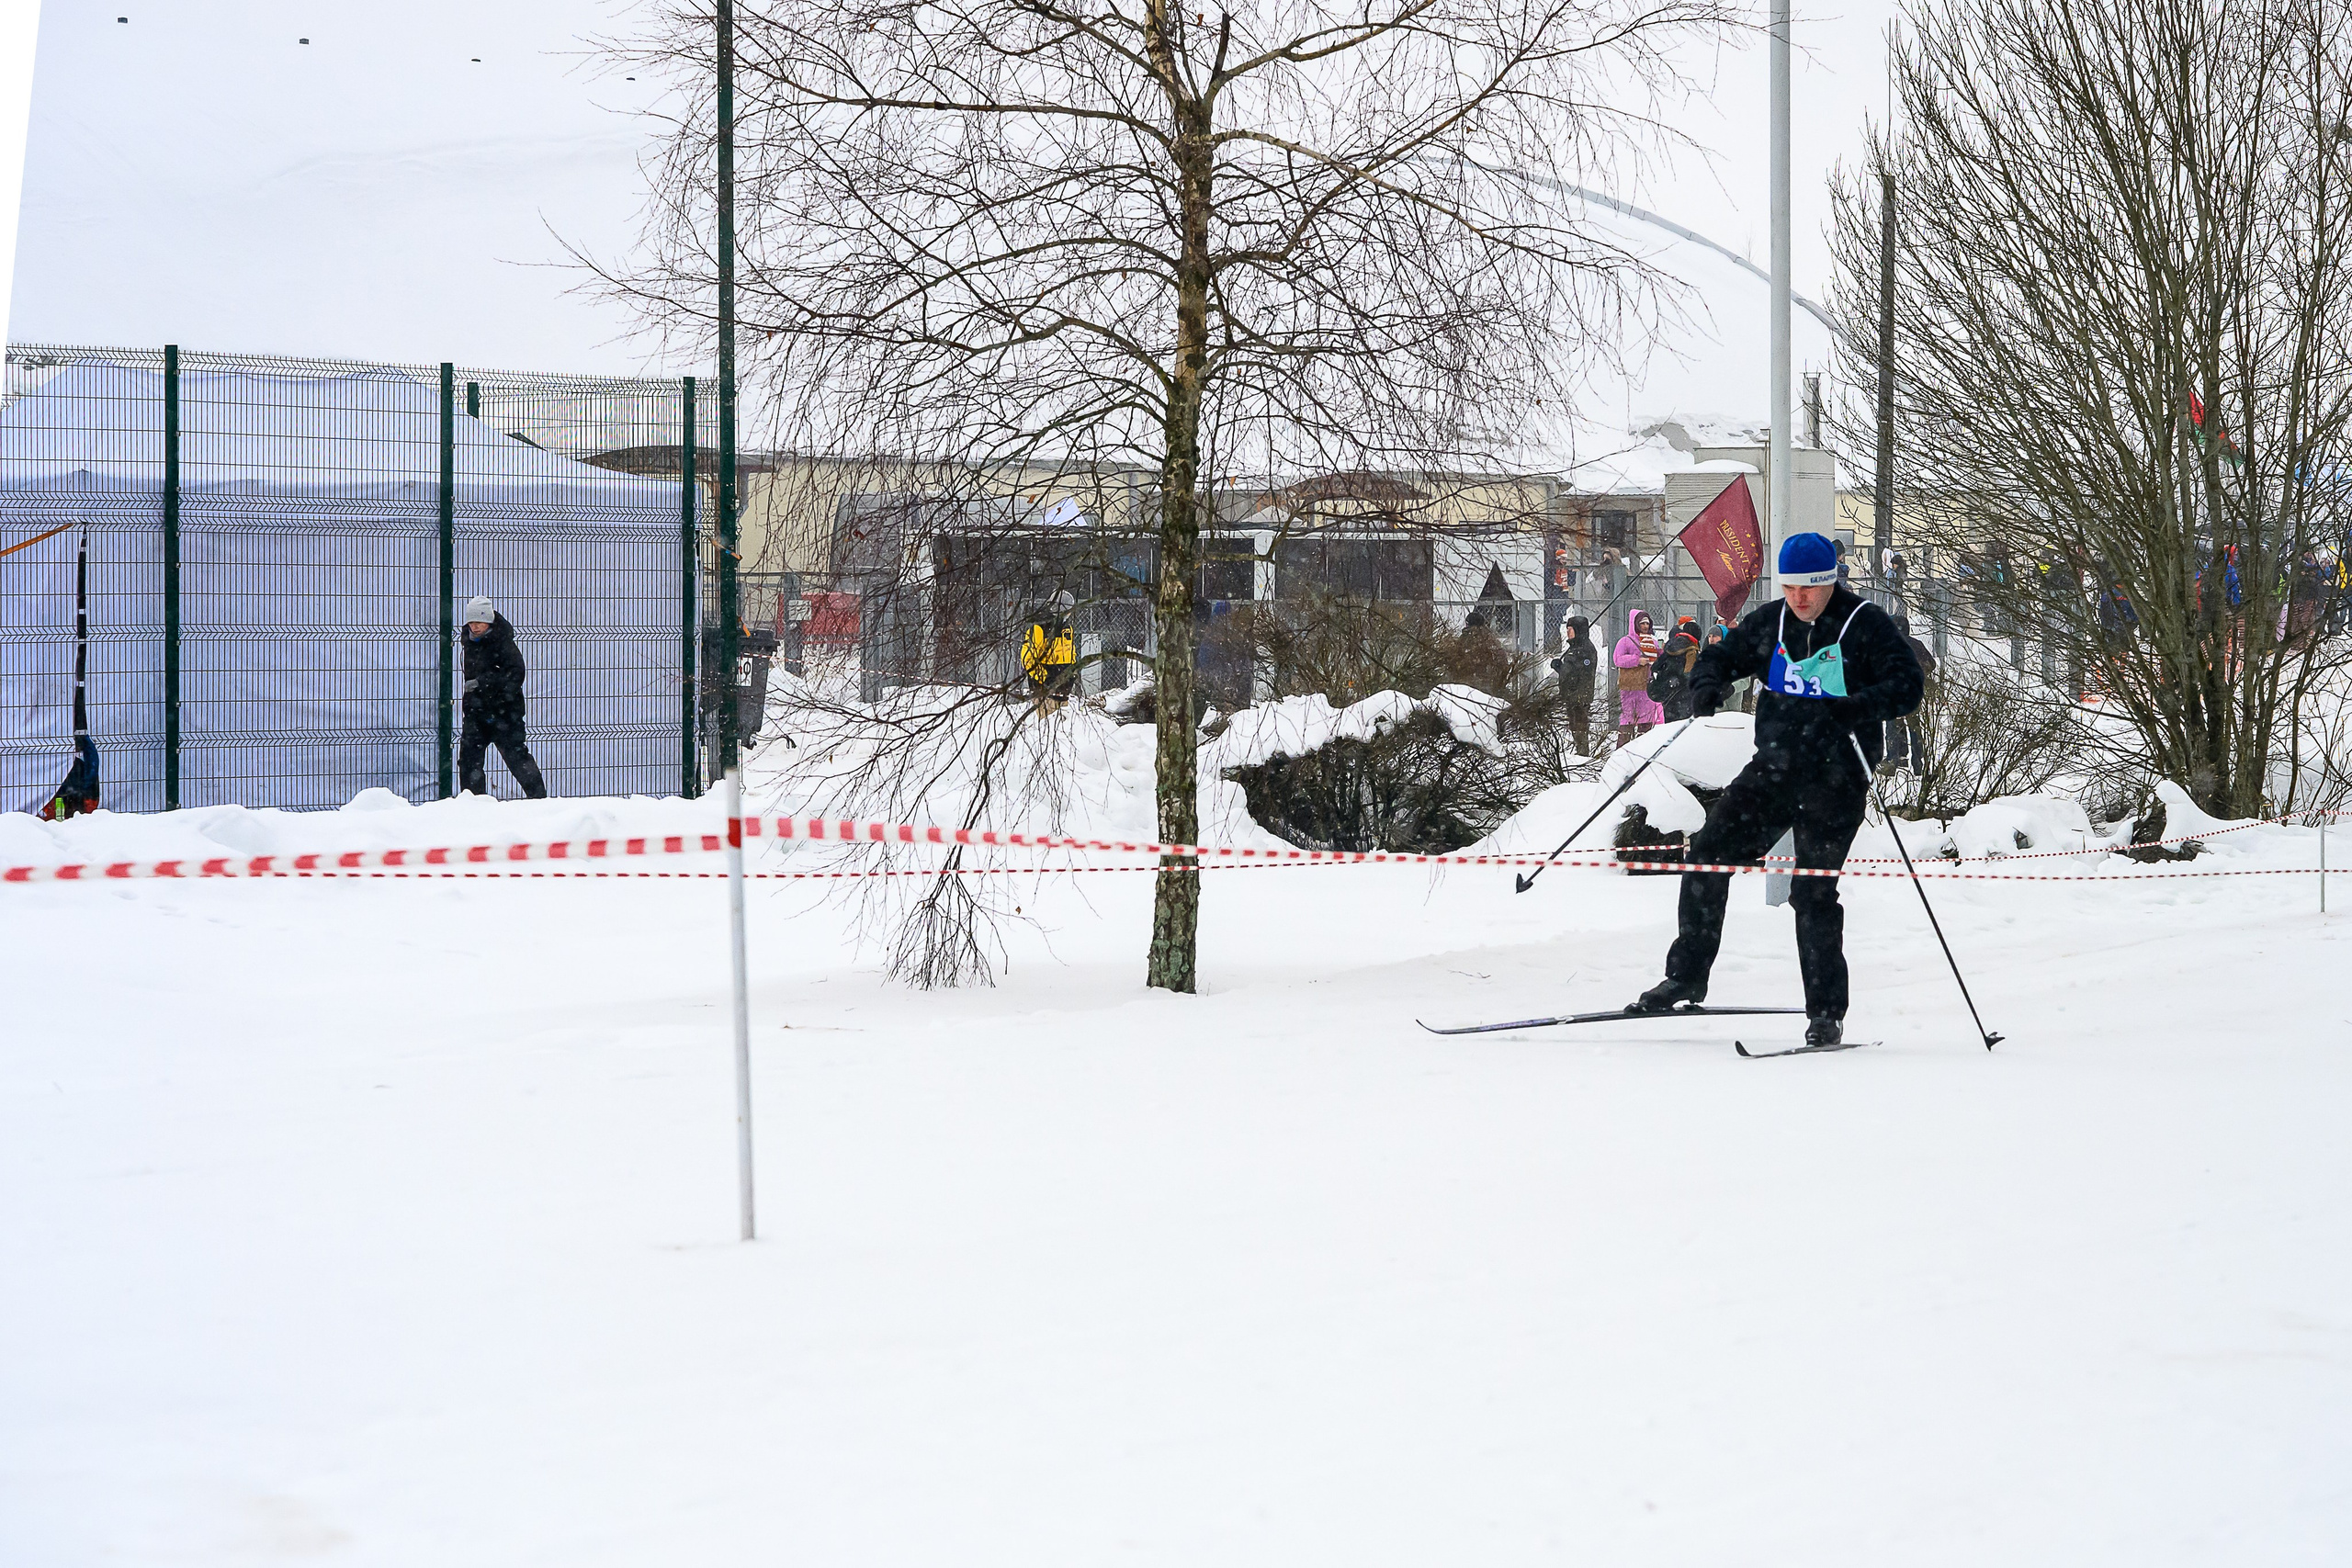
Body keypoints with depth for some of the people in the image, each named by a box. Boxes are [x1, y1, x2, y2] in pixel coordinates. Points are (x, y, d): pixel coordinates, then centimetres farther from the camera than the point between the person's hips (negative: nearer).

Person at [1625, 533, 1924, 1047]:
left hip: (1835, 778, -5)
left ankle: (1826, 1012, -1)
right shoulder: (1770, 623, 9)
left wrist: (1853, 709, -31)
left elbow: (1906, 686, -14)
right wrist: (1708, 683, -4)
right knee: (1709, 854, -3)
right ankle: (1687, 976, 9)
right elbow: (1723, 655, 20)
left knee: (1813, 890, -10)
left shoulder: (1867, 625, -6)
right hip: (1774, 768, 5)